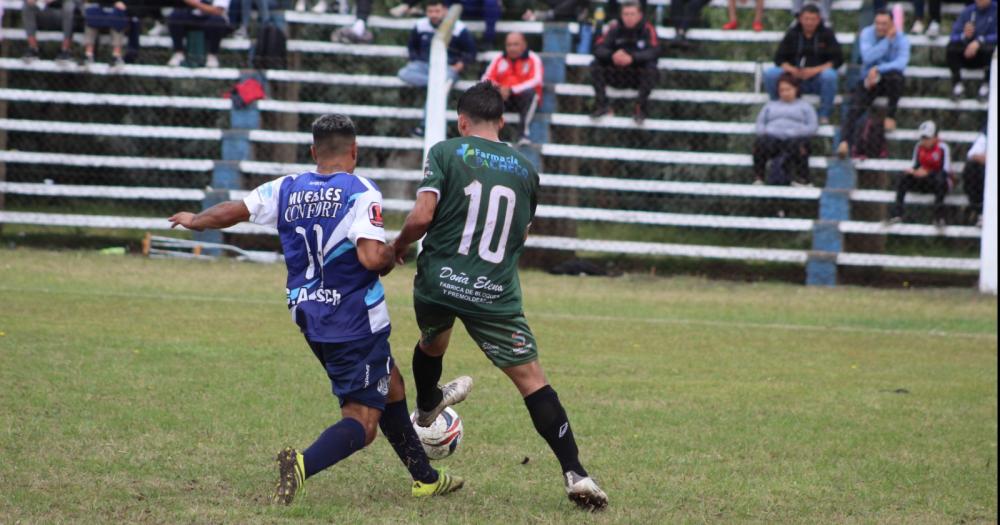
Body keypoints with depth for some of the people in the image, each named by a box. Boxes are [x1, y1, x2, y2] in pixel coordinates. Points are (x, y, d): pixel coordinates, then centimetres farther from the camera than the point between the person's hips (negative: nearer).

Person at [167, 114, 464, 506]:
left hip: (310, 319, 7)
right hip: (356, 322, -7)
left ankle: (426, 479, 34)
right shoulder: (360, 193, -16)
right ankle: (303, 464, -35)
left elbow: (231, 211, 10)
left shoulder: (287, 189, 2)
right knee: (362, 421, -6)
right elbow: (372, 256, -26)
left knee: (390, 386, 25)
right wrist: (392, 256, -3)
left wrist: (194, 221, 30)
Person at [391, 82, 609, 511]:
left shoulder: (446, 153, -1)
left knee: (432, 343, 32)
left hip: (438, 282, 0)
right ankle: (574, 472, -11)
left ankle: (426, 408, 61)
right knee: (531, 379, 0)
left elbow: (421, 217, -12)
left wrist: (398, 245, 8)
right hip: (496, 294, 0)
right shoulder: (525, 169, 10)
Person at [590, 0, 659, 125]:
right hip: (616, 76, 3)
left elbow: (654, 52, -25)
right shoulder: (615, 28, -5)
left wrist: (632, 57, -42)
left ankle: (641, 109, -22)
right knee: (596, 65, -18)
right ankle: (602, 106, -14)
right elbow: (598, 48, -13)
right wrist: (612, 56, -37)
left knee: (651, 67, -32)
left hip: (639, 76, -3)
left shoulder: (647, 29, -11)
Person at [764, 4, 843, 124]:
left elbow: (837, 60, -8)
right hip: (795, 78, 2)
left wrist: (815, 70, -22)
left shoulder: (827, 34, -1)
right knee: (769, 73, -23)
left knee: (830, 75, -37)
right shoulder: (792, 34, 6)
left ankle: (824, 116, -18)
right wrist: (791, 69, -20)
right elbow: (779, 58, 3)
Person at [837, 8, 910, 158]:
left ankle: (891, 116, -18)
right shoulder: (867, 34, -5)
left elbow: (902, 63, -24)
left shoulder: (901, 39, -8)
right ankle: (844, 141, -43)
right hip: (869, 79, 0)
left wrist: (878, 70, -32)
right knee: (855, 107, -27)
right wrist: (887, 40, -23)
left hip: (890, 83, 0)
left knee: (895, 75, -37)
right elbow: (868, 57, -21)